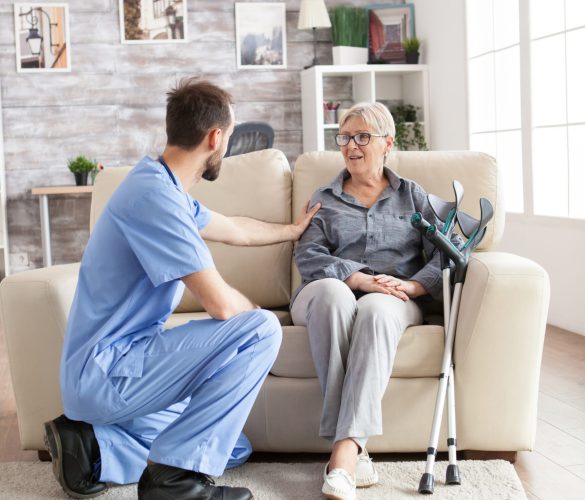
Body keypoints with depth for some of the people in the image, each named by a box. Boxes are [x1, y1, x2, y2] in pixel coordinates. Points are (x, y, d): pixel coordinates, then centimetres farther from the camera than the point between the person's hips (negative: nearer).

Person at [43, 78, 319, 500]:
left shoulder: (166, 188, 11)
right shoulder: (155, 195, -22)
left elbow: (234, 229, 31)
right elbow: (220, 303, -22)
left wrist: (291, 230, 46)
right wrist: (257, 313, 0)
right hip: (107, 373, -10)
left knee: (236, 448, 14)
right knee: (262, 330, -15)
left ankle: (96, 449, 9)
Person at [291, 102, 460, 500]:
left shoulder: (413, 195, 21)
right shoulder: (324, 200, 21)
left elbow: (446, 252, 6)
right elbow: (308, 257, 2)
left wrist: (411, 285, -15)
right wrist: (361, 279, -16)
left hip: (394, 299, 0)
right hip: (332, 292, 1)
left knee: (375, 310, -38)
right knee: (332, 293, -38)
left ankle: (345, 450, -48)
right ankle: (355, 452, -43)